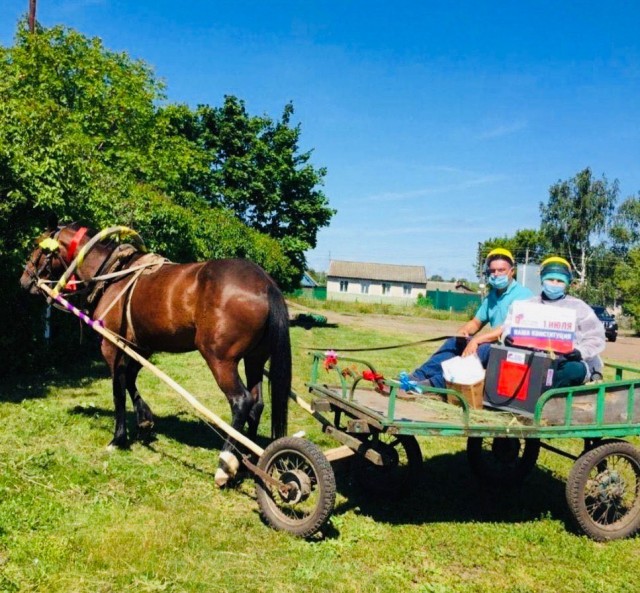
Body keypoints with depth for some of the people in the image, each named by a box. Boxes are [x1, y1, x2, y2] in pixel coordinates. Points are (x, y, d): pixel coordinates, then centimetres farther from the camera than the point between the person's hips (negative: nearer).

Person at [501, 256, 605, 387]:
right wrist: (508, 336, -16)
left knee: (575, 369, -38)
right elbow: (510, 326, 9)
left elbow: (596, 339, 6)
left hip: (567, 362, -1)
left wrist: (580, 352, -15)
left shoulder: (578, 307, 12)